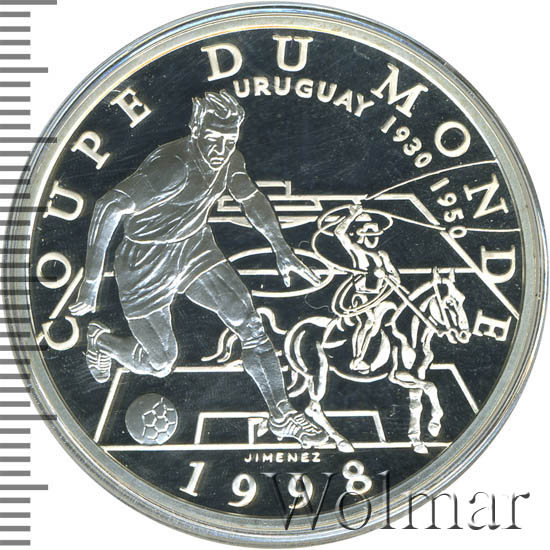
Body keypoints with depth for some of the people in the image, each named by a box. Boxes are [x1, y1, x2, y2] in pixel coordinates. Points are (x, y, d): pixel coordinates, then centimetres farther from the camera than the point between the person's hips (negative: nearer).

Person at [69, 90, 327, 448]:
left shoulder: (229, 162, -9)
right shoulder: (172, 167, -34)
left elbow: (251, 198, 13)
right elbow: (108, 208, -37)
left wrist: (282, 251, 10)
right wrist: (92, 283, -36)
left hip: (195, 251, 6)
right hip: (147, 268, -6)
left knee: (249, 322, -7)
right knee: (159, 364, 7)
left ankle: (282, 416, 4)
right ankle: (101, 340, 39)